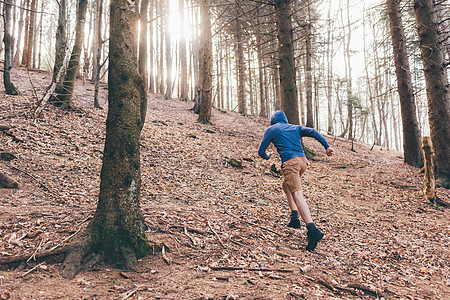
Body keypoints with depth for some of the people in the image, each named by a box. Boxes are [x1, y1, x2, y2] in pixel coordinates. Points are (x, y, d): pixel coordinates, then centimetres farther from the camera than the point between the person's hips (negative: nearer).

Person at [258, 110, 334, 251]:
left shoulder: (271, 130, 15)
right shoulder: (296, 127, 25)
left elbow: (261, 151, 14)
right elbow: (312, 132, 8)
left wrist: (267, 156, 36)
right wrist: (326, 146, 2)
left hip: (290, 162, -6)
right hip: (303, 160, 6)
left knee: (297, 195, -15)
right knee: (286, 185, 26)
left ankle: (312, 229, -29)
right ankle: (294, 218, 18)